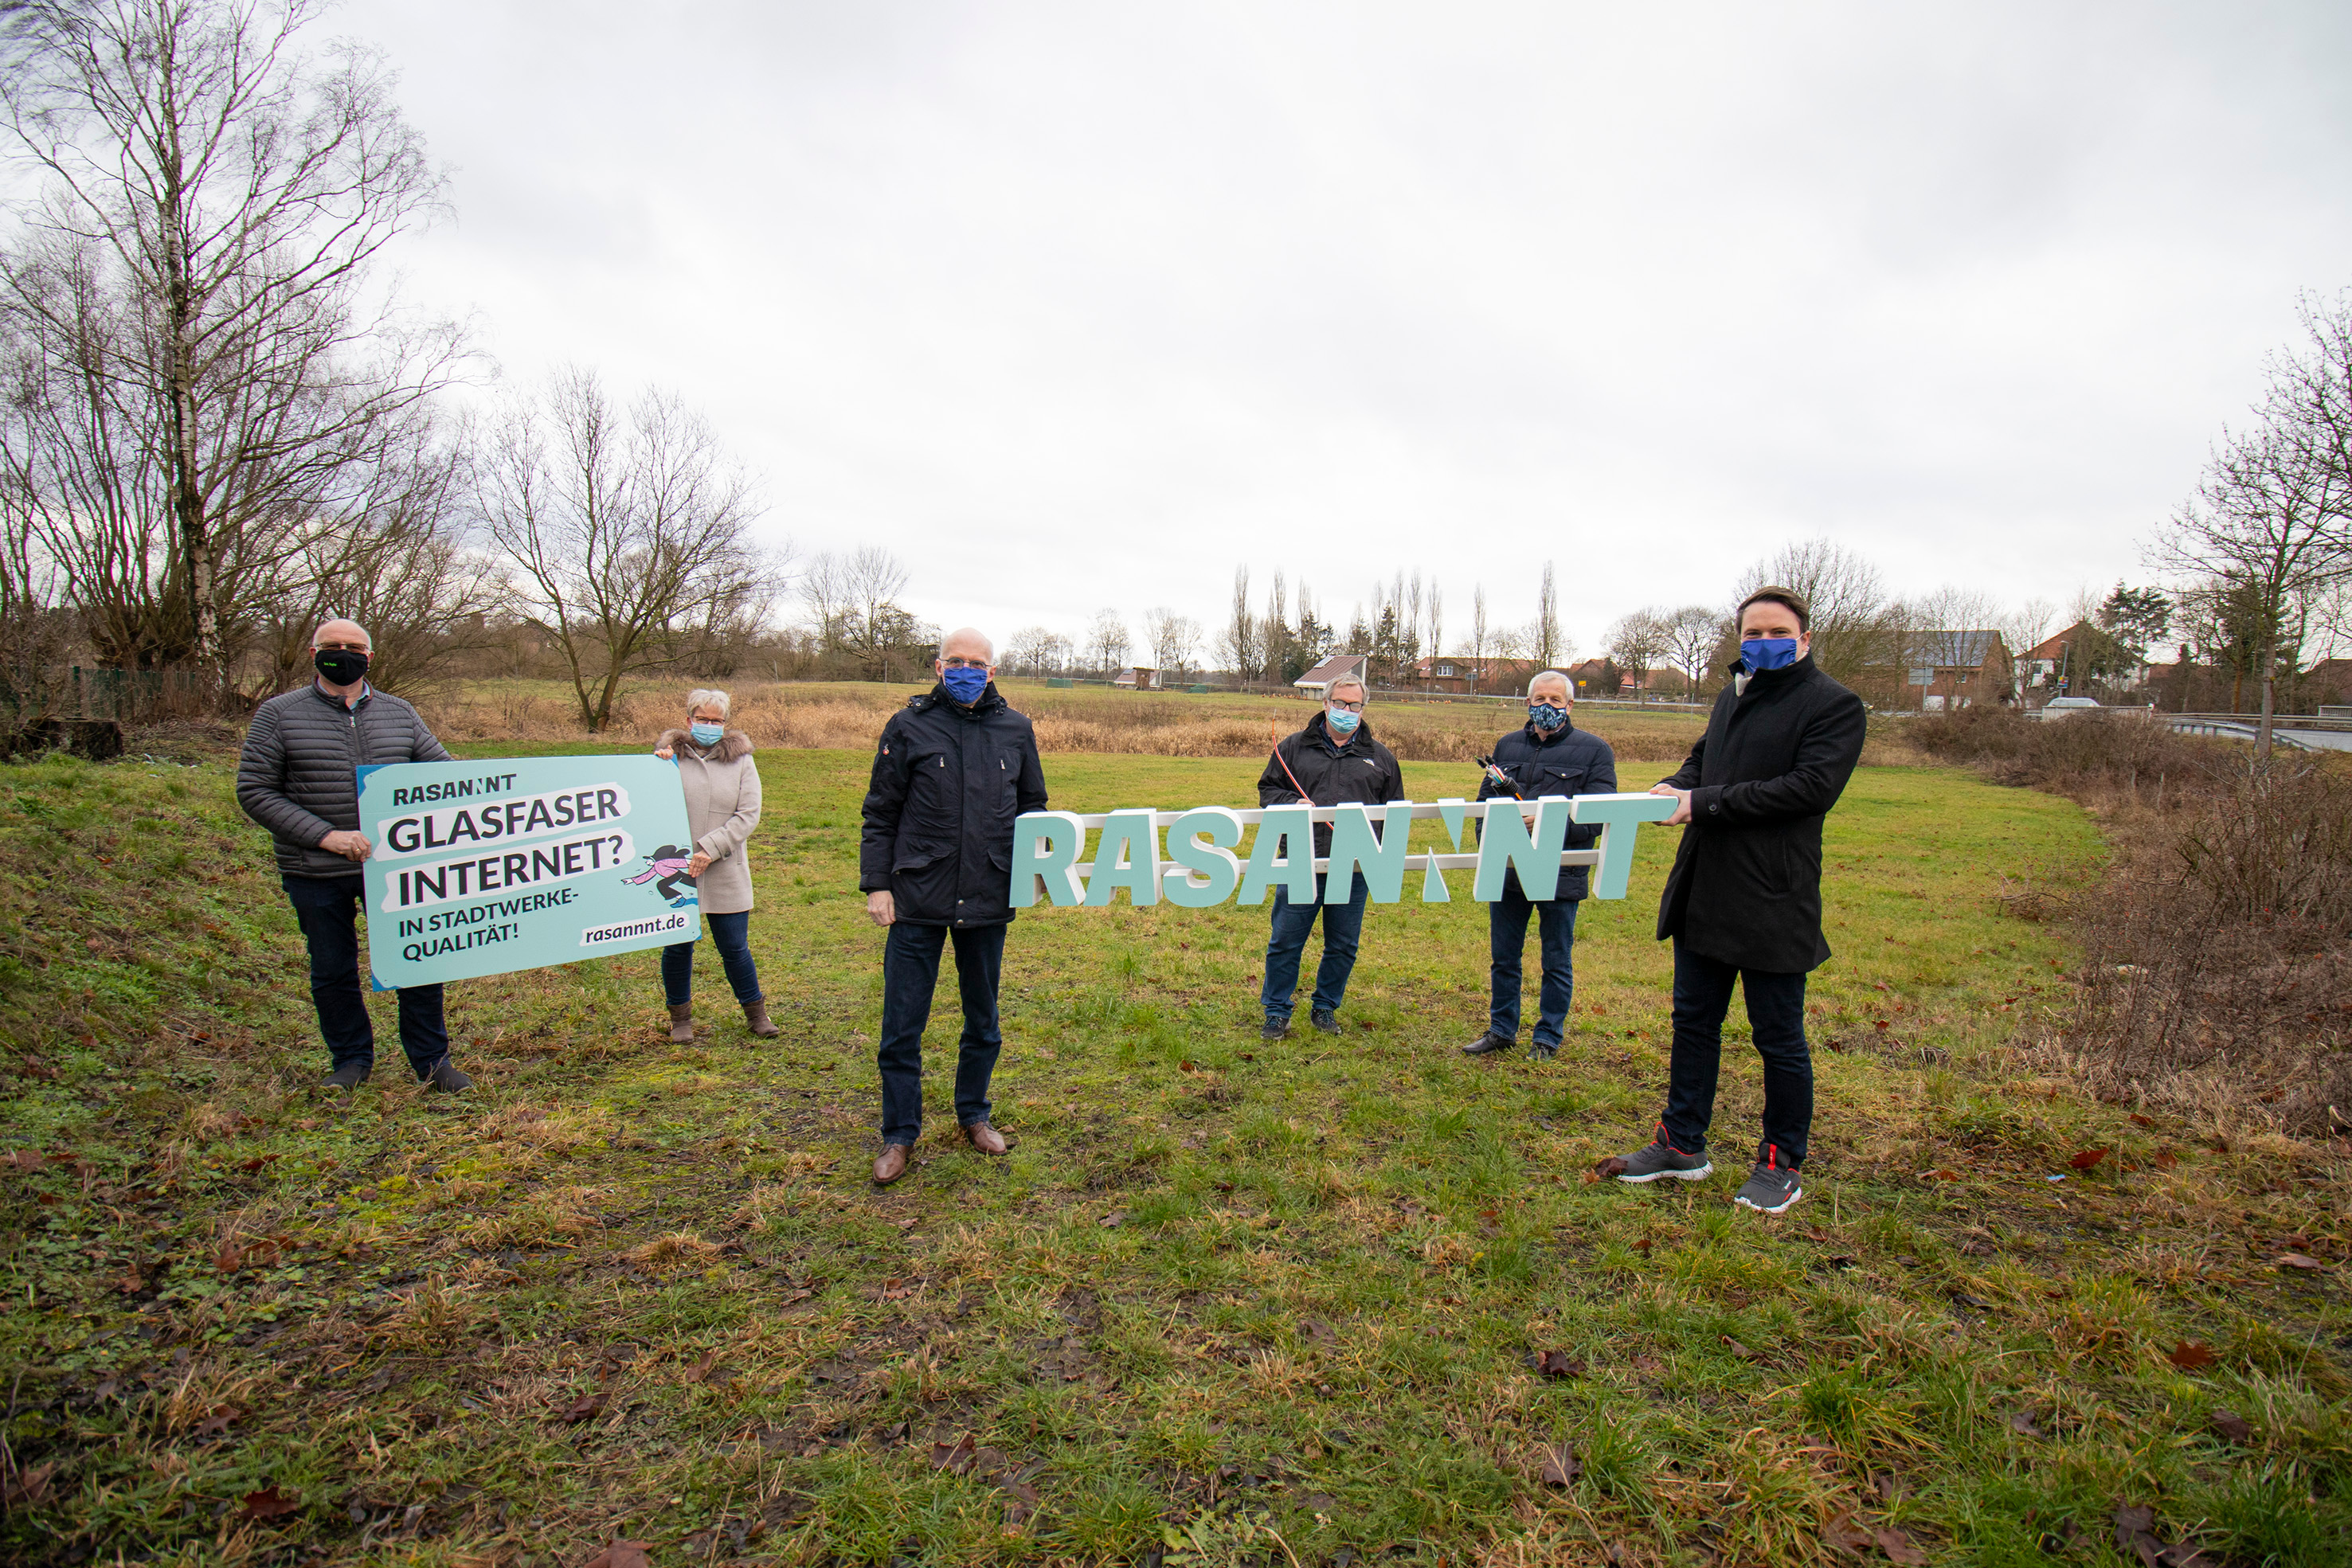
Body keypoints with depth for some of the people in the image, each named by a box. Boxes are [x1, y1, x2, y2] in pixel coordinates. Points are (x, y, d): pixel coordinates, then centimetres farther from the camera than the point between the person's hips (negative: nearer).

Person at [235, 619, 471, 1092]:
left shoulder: (398, 713, 7)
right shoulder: (279, 715, -1)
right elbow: (254, 792, -5)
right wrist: (326, 836, -17)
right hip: (316, 875, -1)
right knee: (332, 973, 13)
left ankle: (431, 1059, 19)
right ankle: (351, 1059, 32)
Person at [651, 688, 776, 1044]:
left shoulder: (741, 760, 3)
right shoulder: (670, 756, 3)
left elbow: (748, 815, -3)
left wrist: (710, 849, -12)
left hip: (726, 874, 0)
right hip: (675, 872, 0)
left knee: (735, 948, 6)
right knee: (677, 947, 9)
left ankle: (755, 1012, 25)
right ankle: (680, 1017, 29)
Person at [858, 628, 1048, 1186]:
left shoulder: (1015, 730, 6)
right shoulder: (909, 726, -1)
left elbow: (1032, 807, 16)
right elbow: (880, 815, 1)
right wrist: (877, 884, -5)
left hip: (988, 900, 3)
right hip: (918, 899, -2)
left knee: (983, 1019, 17)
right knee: (902, 1025, 4)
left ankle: (973, 1115, 36)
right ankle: (899, 1135, 22)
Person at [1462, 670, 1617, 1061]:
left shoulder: (1594, 751, -2)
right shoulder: (1507, 746, 11)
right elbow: (1484, 802, 15)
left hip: (1560, 872, -4)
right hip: (1508, 868, 4)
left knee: (1557, 962, 9)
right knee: (1503, 957, 14)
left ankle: (1547, 1038, 24)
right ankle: (1501, 1030, 29)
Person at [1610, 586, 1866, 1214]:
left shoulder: (1834, 704, -7)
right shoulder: (1733, 696, 16)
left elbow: (1812, 786, -18)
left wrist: (1705, 803, -19)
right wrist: (1675, 786, -2)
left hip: (1774, 902, -7)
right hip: (1704, 892, 7)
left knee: (1779, 1038, 6)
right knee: (1694, 1021, 15)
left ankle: (1783, 1163, 24)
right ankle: (1683, 1144, 29)